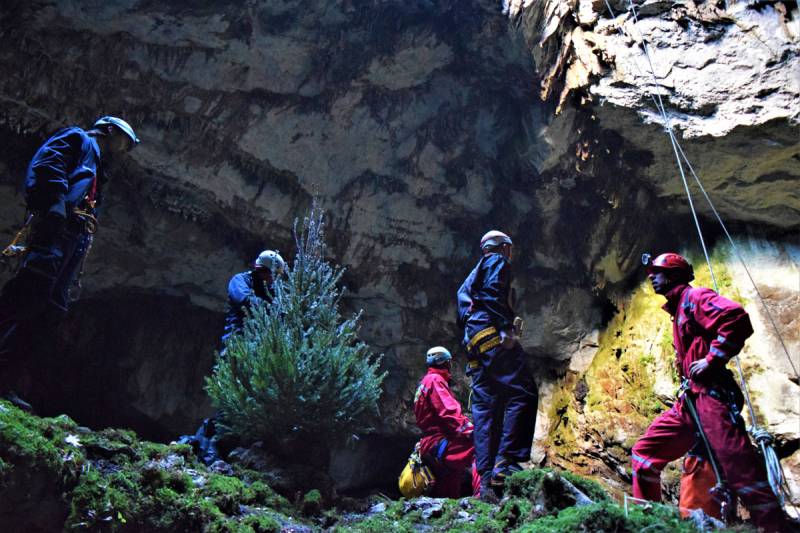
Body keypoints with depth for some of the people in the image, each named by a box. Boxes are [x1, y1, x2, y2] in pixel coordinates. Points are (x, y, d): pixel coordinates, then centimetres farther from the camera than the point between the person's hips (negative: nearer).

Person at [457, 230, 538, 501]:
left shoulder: (473, 274, 34)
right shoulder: (497, 262, 9)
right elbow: (493, 294, -10)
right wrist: (506, 327, -19)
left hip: (474, 344, 9)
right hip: (493, 336, -9)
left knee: (485, 408, 2)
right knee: (522, 394, -15)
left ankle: (486, 478, -3)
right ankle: (505, 461, -26)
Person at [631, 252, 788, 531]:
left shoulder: (693, 296, -2)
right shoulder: (678, 311, 26)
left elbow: (737, 318, -19)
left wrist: (711, 361, -19)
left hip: (711, 394, -9)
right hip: (689, 401, 10)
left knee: (742, 472, -11)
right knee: (644, 454, 5)